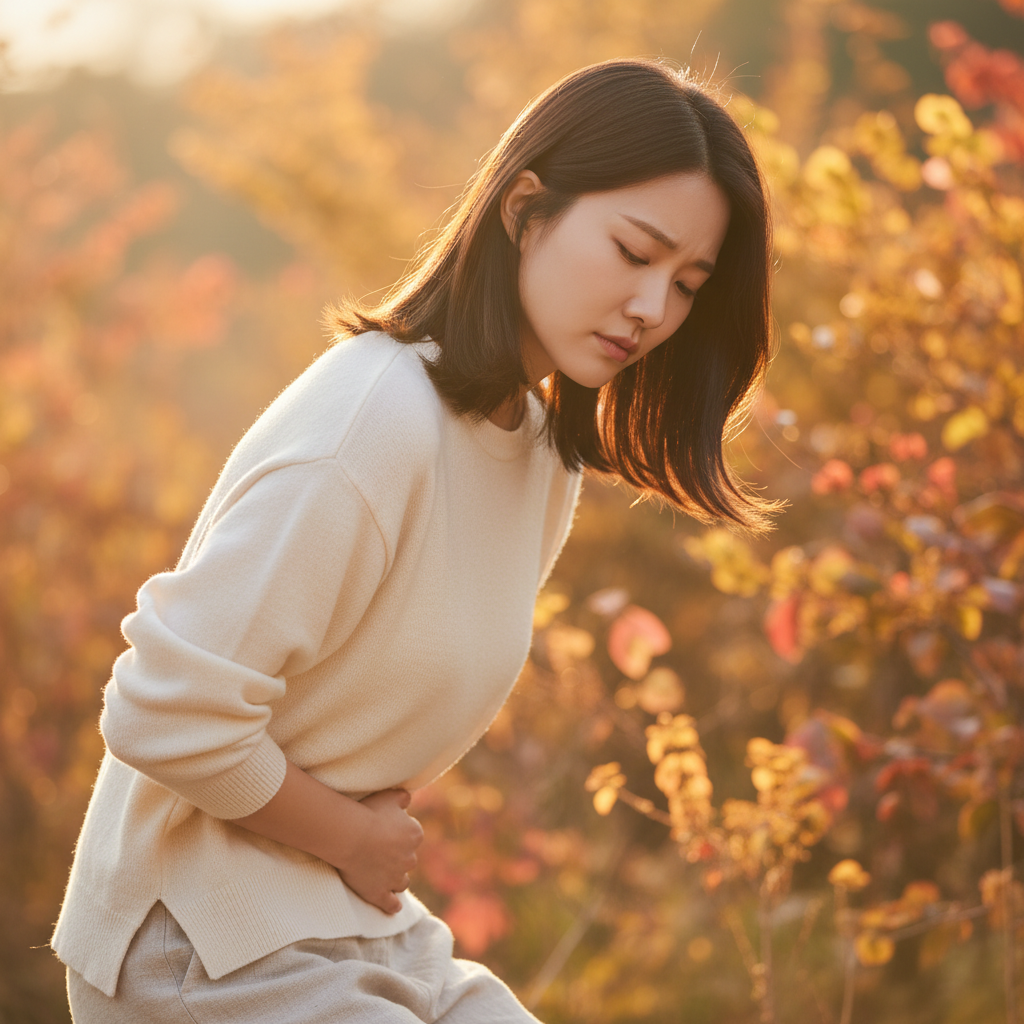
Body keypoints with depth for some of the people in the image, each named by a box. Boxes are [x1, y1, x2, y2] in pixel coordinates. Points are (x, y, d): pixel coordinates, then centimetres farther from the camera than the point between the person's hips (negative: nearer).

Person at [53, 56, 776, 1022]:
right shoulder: (374, 424, -23)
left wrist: (380, 820, 0)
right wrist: (353, 839, -11)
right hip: (204, 942, -8)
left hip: (365, 933, 9)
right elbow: (166, 714, -24)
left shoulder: (546, 443, 5)